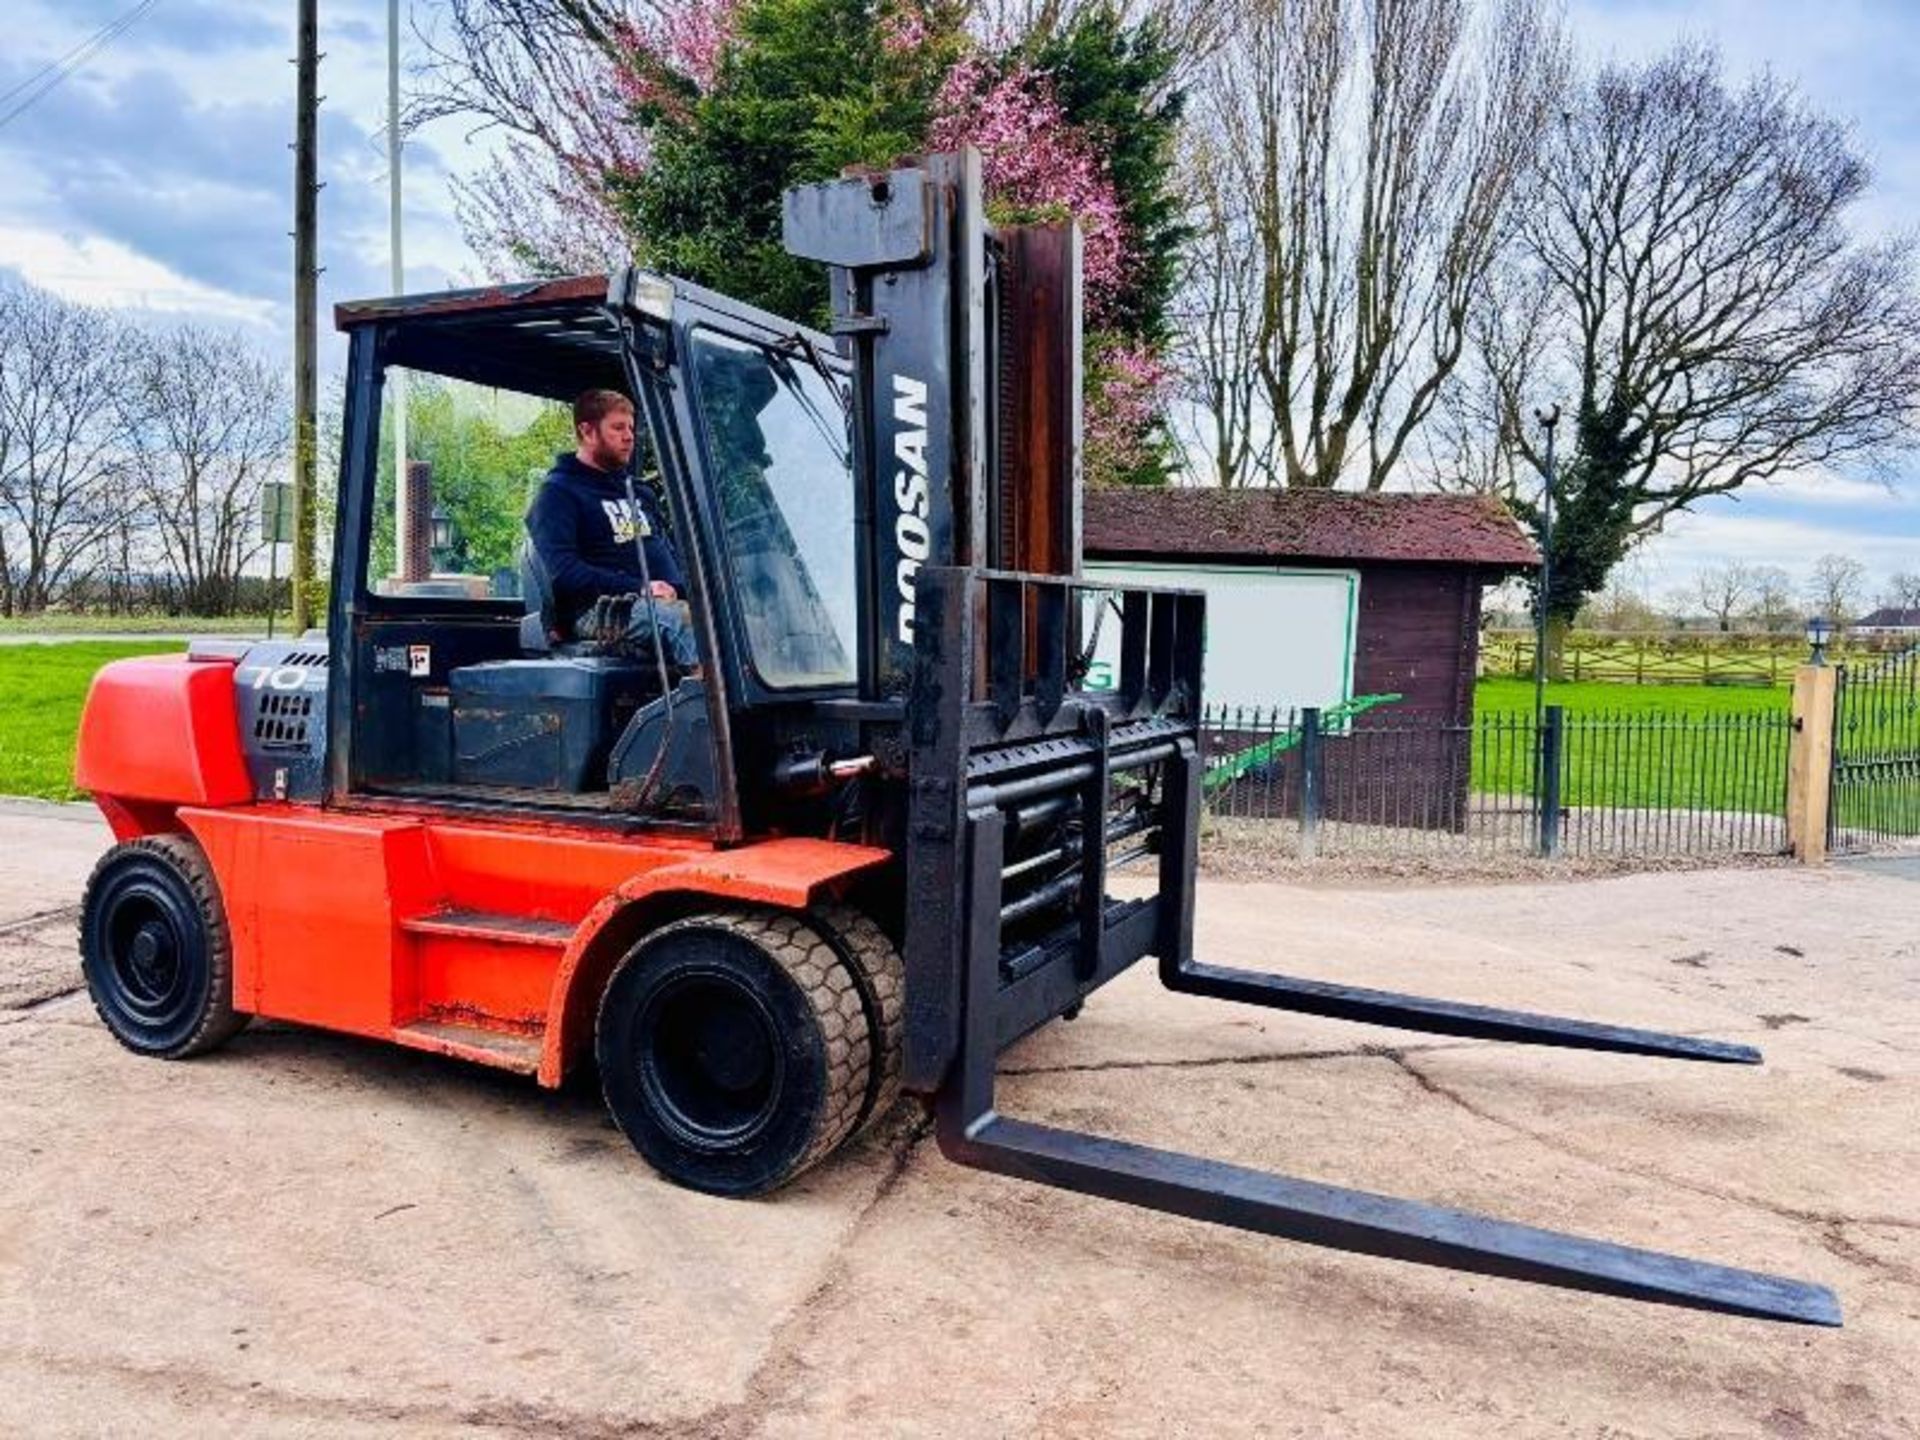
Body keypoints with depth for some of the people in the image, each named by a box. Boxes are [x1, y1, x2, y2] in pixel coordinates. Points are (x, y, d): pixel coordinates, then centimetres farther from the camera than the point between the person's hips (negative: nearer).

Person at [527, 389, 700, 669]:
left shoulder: (639, 492, 30)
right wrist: (637, 588, -16)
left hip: (667, 601, 6)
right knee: (678, 618, -38)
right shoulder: (558, 493, 6)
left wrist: (677, 587, 3)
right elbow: (563, 572, -9)